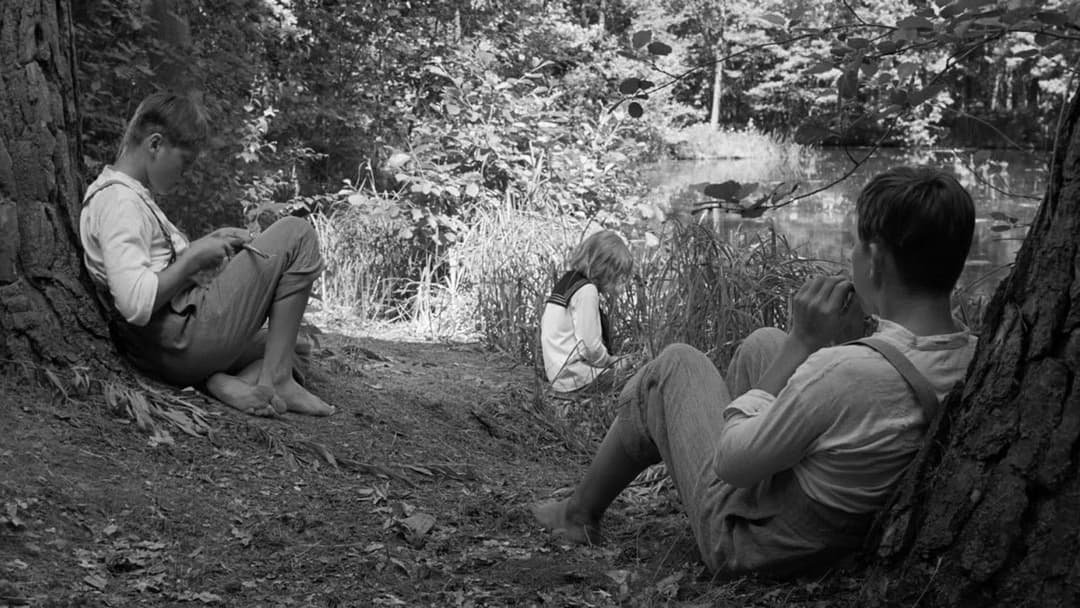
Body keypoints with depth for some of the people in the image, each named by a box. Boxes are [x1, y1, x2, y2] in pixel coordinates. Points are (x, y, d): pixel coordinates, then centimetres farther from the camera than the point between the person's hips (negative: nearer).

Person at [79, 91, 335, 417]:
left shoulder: (130, 194, 17)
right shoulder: (120, 202, -15)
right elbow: (136, 303, -27)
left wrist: (212, 243, 8)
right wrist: (195, 254, -15)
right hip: (184, 339, -11)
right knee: (296, 235, -6)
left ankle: (227, 381, -3)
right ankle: (275, 379, -9)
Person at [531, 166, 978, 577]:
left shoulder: (845, 373, -39)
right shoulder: (974, 358, -17)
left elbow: (732, 462, -22)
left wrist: (803, 342, -21)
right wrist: (848, 344, -7)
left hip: (752, 539, -7)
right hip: (856, 535, 7)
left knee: (675, 364, 11)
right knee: (761, 344, 20)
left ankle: (579, 513, 33)